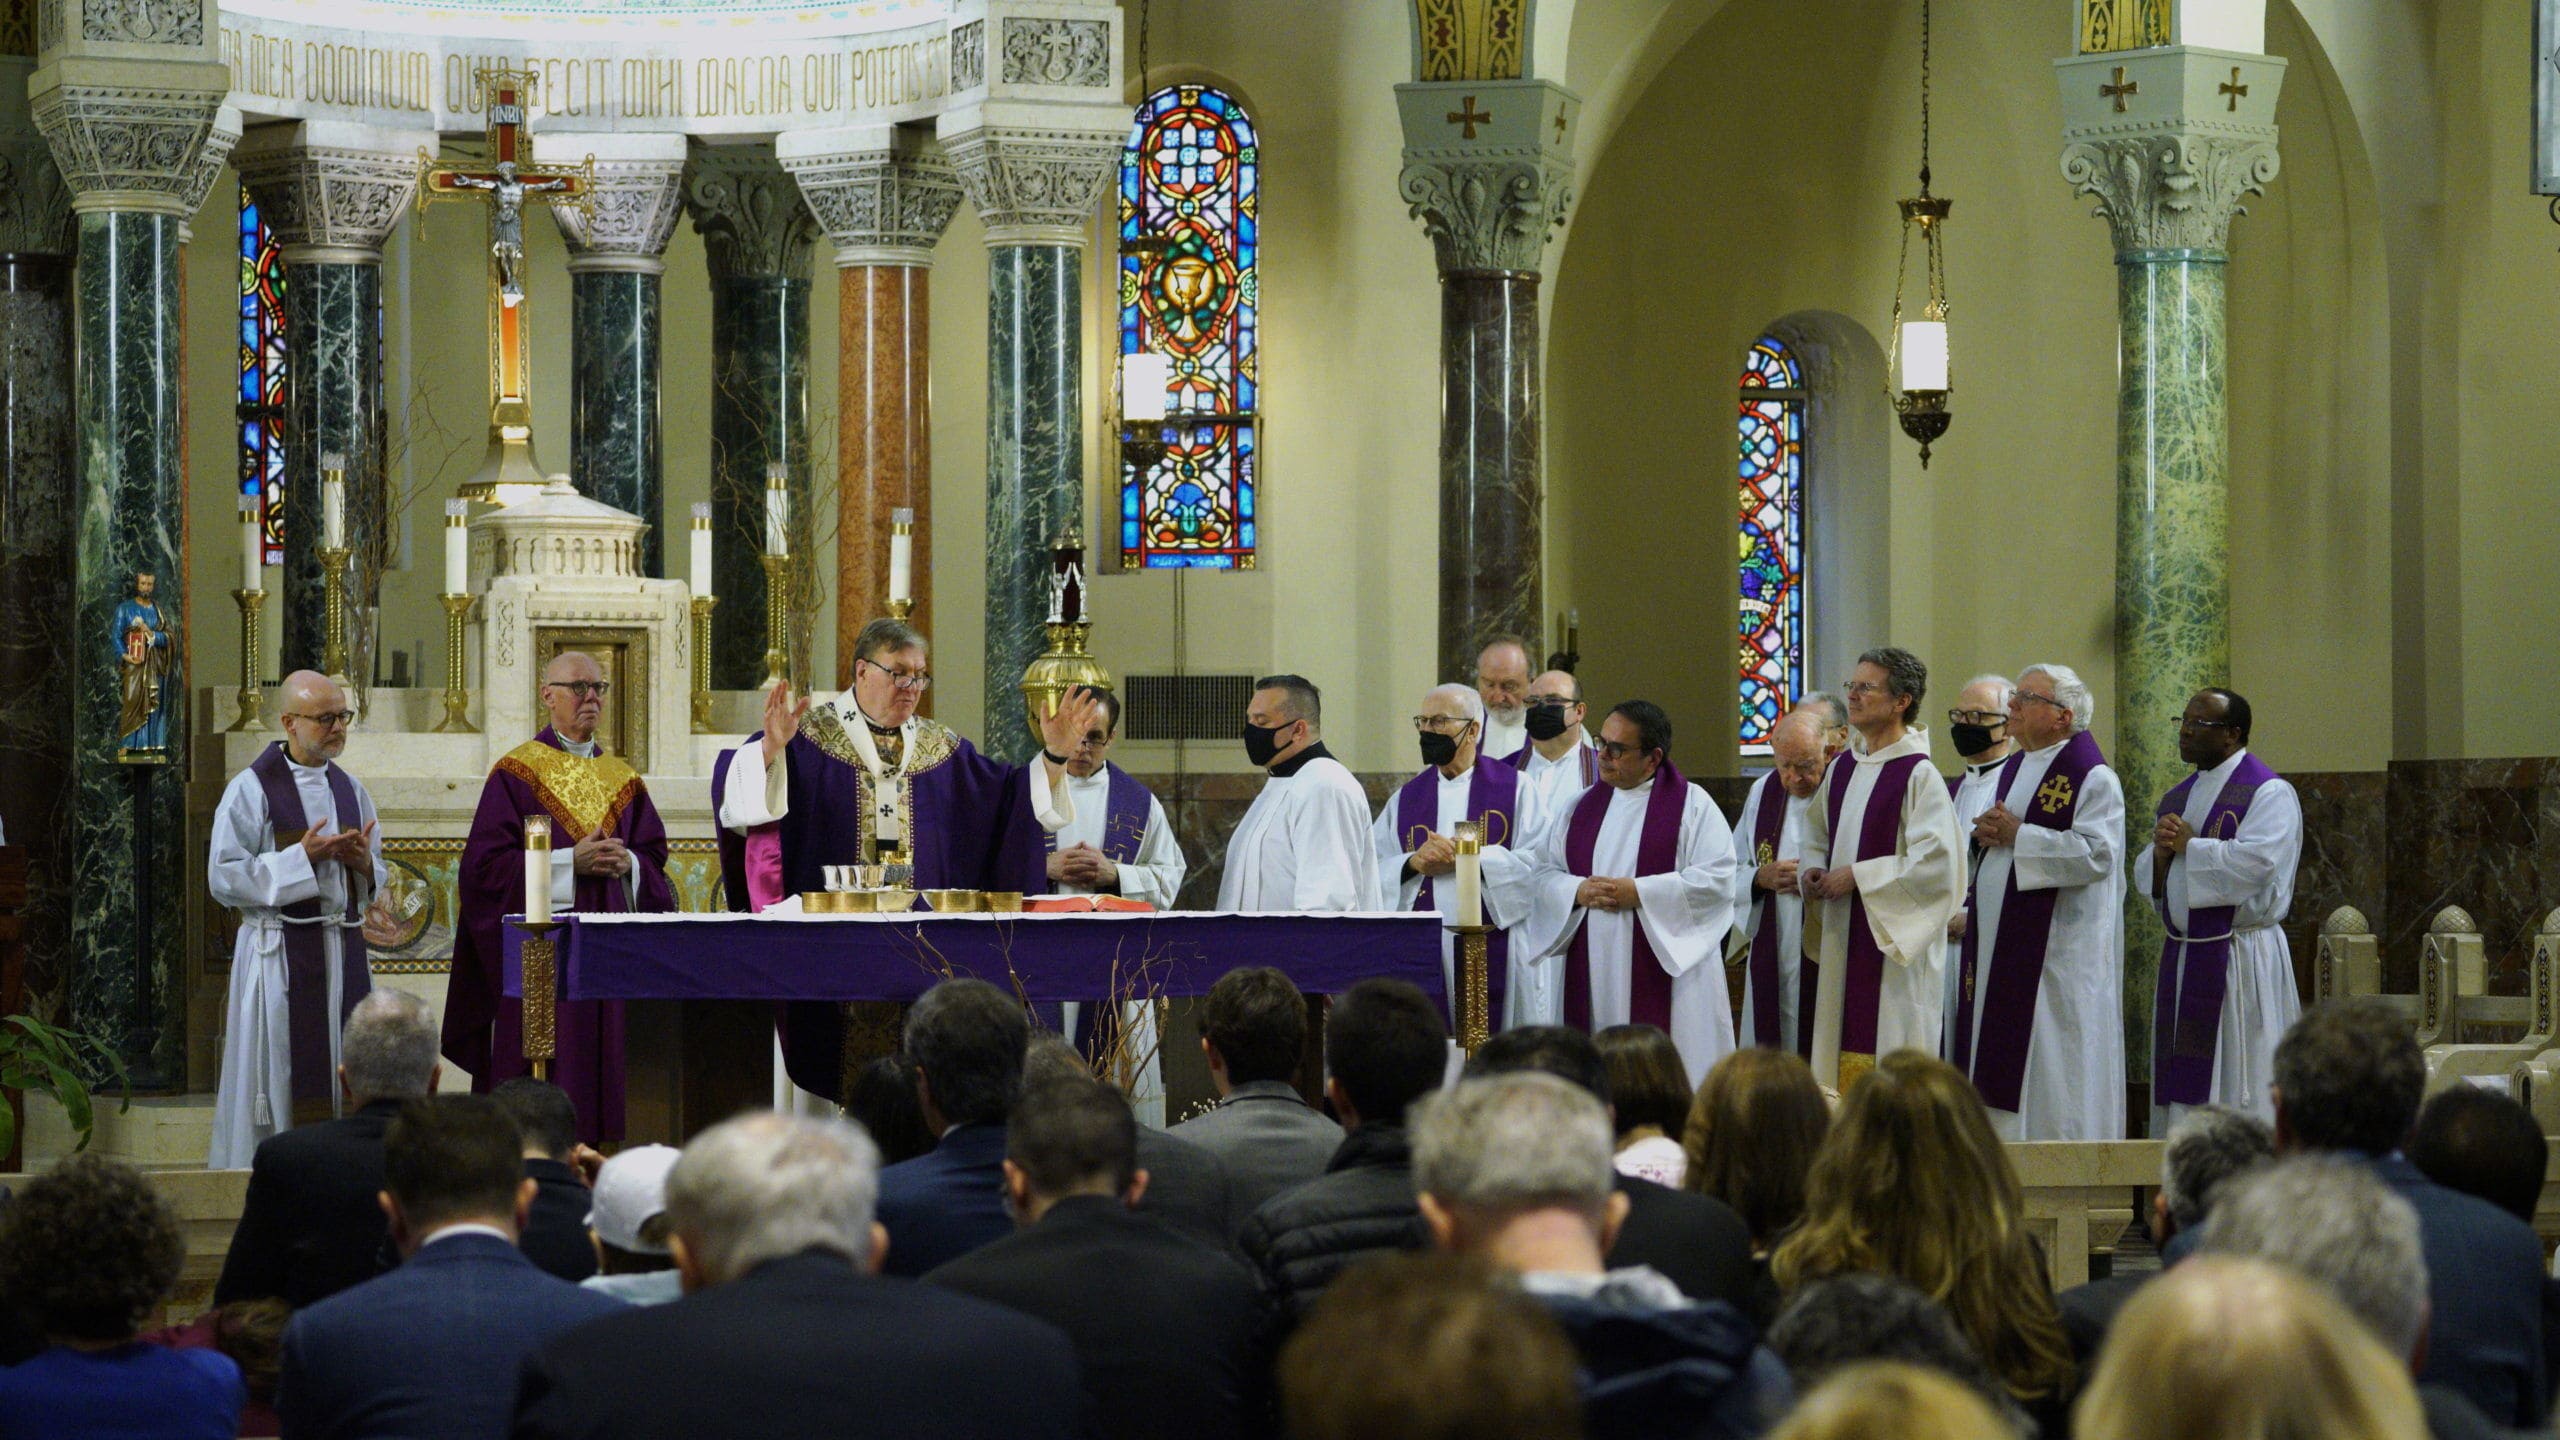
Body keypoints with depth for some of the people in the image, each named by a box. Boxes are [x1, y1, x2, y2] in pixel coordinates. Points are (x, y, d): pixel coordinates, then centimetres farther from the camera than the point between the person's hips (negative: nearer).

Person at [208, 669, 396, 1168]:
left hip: (342, 953, 5)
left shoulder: (350, 789, 14)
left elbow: (378, 880, 19)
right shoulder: (251, 789, -4)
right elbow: (224, 878, -10)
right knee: (284, 1079, -6)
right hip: (281, 954, -5)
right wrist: (303, 857, -17)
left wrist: (364, 863, -5)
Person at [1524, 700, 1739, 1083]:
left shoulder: (1691, 805, 0)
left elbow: (1717, 878, -11)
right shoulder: (1584, 806, 15)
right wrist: (1578, 891, -9)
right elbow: (1546, 871, 14)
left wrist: (1639, 893, -15)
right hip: (1594, 976, 5)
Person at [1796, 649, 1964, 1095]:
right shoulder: (1842, 769, 12)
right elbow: (1817, 836, 26)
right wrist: (1814, 873, 5)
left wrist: (1857, 877, -16)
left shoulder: (1917, 775, -11)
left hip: (1893, 946, -7)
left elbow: (1935, 861, -19)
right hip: (1840, 941, 8)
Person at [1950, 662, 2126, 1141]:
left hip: (2056, 952, -8)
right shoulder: (2014, 769, 17)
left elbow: (2096, 854, -20)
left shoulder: (2093, 778, -10)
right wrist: (1989, 835, 3)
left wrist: (2017, 836, -16)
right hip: (2000, 943, 8)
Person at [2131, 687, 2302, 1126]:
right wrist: (2160, 852, -6)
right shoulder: (2178, 797, 17)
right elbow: (2145, 875, 17)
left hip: (2238, 958, -8)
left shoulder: (2269, 792, -8)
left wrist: (2189, 846, -12)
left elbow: (2256, 863, -23)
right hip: (2183, 956, 8)